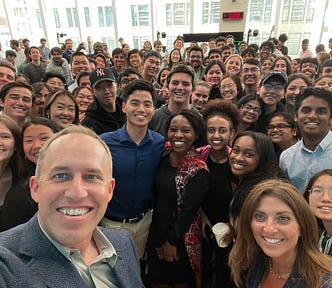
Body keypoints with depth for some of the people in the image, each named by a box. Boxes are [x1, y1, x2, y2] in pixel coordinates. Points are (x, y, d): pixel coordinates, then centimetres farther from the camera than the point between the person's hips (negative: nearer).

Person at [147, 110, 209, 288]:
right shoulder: (164, 157, -4)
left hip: (180, 236, -5)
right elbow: (156, 193, 4)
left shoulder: (198, 169, -20)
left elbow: (189, 210, -18)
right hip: (156, 230, 5)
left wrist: (172, 241, -11)